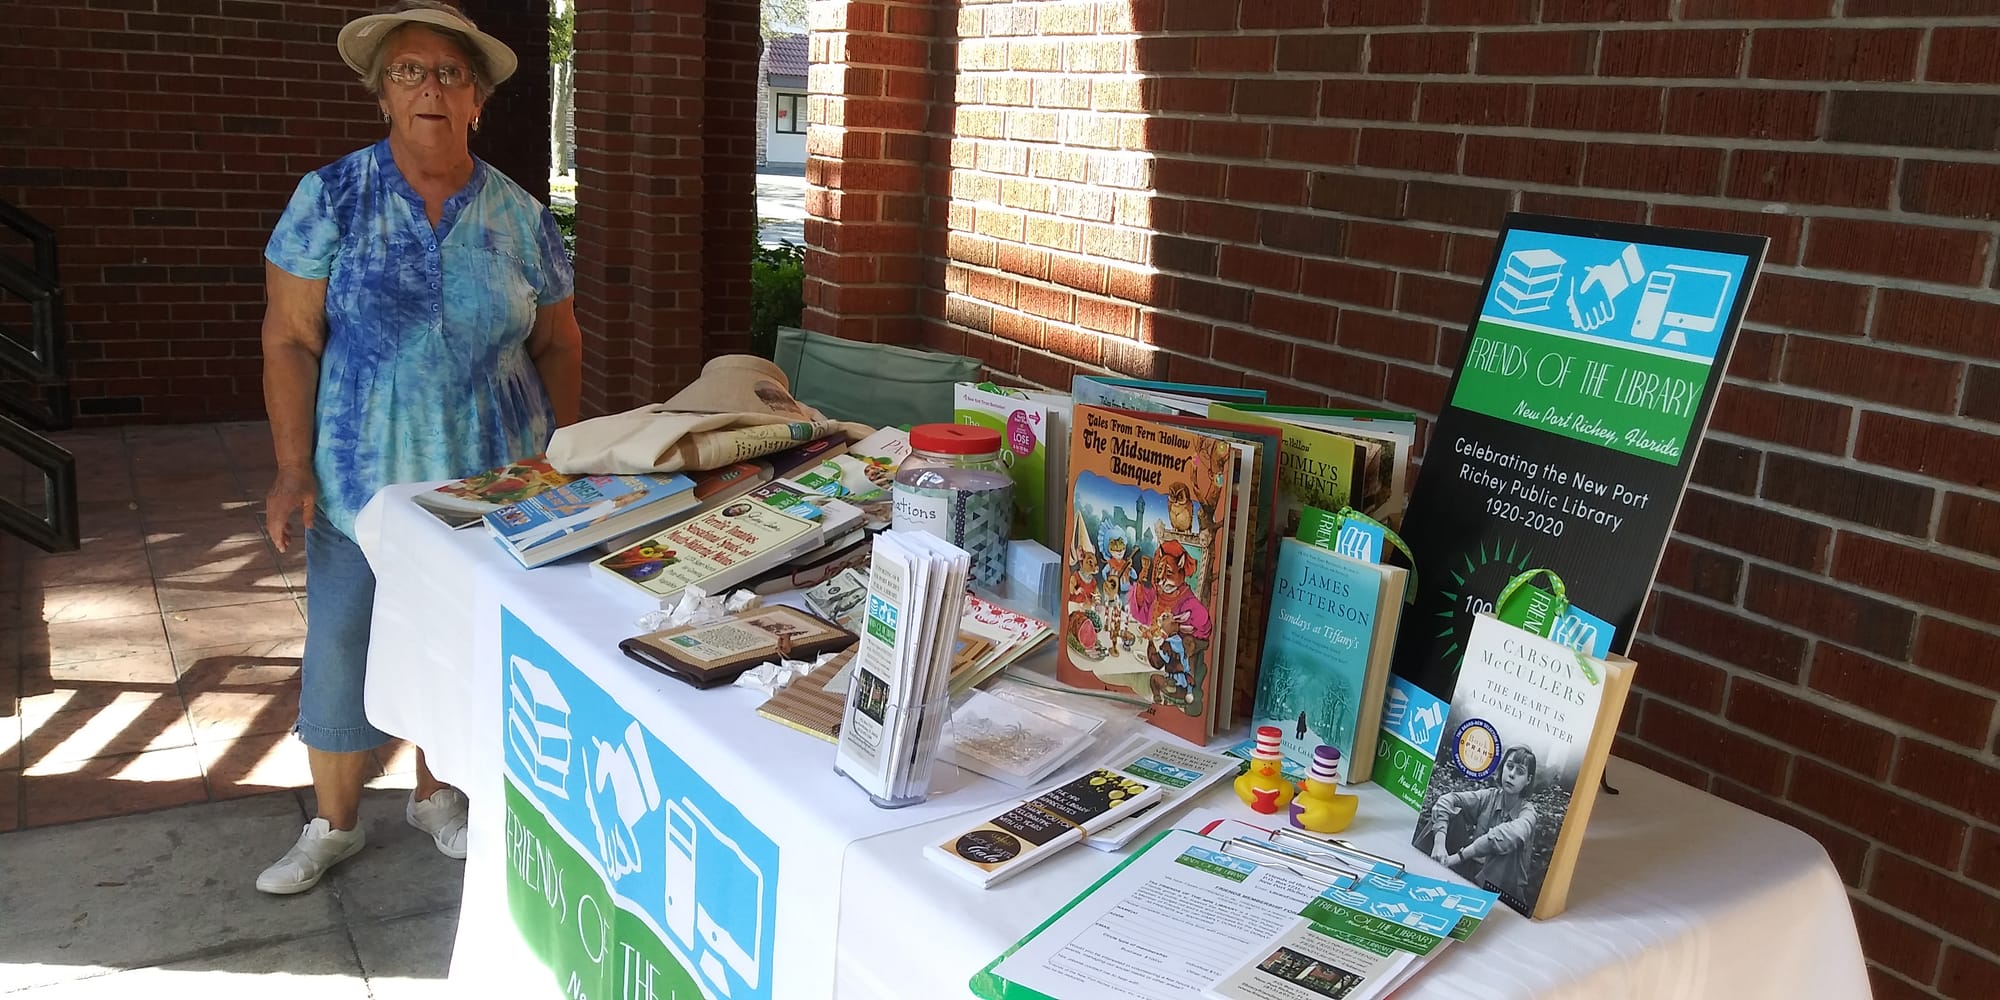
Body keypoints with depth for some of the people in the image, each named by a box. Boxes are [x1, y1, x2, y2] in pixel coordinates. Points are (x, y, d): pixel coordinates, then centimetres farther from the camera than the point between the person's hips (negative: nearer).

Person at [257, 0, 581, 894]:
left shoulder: (521, 218, 1)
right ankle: (334, 822, 26)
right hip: (365, 479, -1)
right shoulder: (330, 199, -5)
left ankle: (436, 794, 35)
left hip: (490, 483, 2)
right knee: (342, 648, 7)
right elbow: (290, 340, -6)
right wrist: (293, 471, -11)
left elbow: (558, 347, 7)